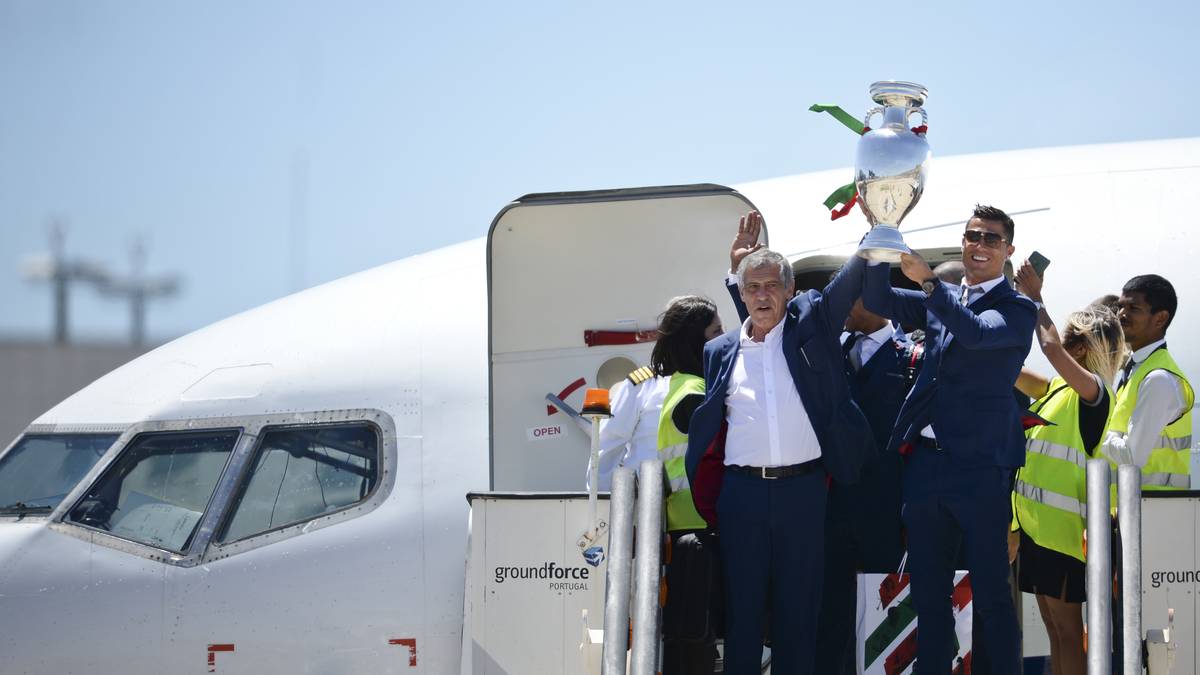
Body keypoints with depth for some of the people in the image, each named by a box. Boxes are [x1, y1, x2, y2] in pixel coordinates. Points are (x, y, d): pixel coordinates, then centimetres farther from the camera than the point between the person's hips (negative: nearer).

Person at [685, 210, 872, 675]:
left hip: (802, 487, -1)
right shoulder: (721, 352, 9)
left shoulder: (811, 326, 5)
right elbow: (709, 423, 15)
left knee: (799, 603, 4)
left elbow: (852, 280, -4)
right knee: (742, 602, 4)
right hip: (743, 491, 1)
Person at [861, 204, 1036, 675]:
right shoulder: (939, 301, 15)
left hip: (980, 468, -6)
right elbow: (876, 300, 4)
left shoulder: (1017, 310, -2)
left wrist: (928, 280, -30)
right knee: (928, 595, 10)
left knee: (991, 594, -3)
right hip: (925, 463, 6)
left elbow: (975, 332, -21)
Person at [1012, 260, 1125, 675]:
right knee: (1055, 631, 11)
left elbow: (1051, 348, -25)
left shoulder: (1093, 392, -10)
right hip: (1037, 522, 9)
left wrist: (1035, 299, -14)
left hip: (1064, 527, -9)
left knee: (1067, 631, -6)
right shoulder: (1057, 390, 14)